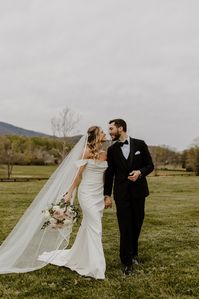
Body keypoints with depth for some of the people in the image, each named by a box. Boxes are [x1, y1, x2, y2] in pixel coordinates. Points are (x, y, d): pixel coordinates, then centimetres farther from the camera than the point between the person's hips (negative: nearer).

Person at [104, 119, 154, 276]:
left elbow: (150, 165, 4)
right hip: (121, 193, -1)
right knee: (125, 227, -2)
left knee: (137, 225, 13)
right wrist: (107, 195, 0)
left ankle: (133, 253, 37)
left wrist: (140, 172, -17)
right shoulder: (112, 150, 2)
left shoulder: (140, 144, -1)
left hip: (138, 191, 1)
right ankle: (127, 262, 8)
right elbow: (109, 173, 4)